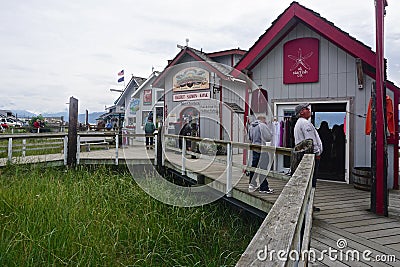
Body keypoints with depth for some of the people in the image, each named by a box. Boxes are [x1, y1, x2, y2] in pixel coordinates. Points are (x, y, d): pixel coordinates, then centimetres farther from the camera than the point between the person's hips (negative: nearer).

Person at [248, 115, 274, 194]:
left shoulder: (251, 127, 11)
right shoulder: (262, 126, -11)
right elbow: (269, 137, -9)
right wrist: (270, 128, 3)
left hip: (254, 149, 8)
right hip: (261, 149, -8)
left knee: (254, 166, 16)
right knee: (263, 168, -3)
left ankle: (251, 184, 26)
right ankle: (264, 188, 0)